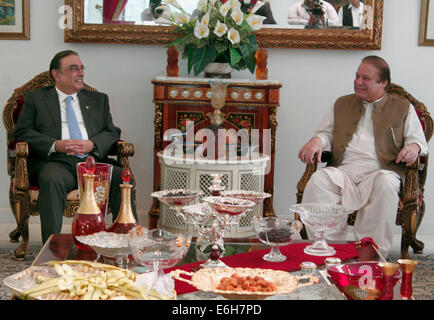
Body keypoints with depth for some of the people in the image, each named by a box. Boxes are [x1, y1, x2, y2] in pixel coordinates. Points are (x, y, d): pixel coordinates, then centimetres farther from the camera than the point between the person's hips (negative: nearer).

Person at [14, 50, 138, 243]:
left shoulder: (98, 100, 26)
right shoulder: (36, 98, 18)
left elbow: (112, 133, 16)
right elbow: (22, 132, 6)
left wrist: (91, 144, -8)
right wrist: (56, 145, -10)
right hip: (56, 162, -2)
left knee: (122, 177, -27)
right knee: (51, 181, -37)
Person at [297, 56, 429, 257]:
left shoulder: (403, 108, 20)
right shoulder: (342, 104, 27)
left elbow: (419, 140, 15)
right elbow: (326, 133, 24)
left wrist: (413, 146, -10)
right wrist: (317, 141, 0)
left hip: (380, 171, -2)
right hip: (344, 170, 2)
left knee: (385, 183, -39)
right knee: (318, 179, -31)